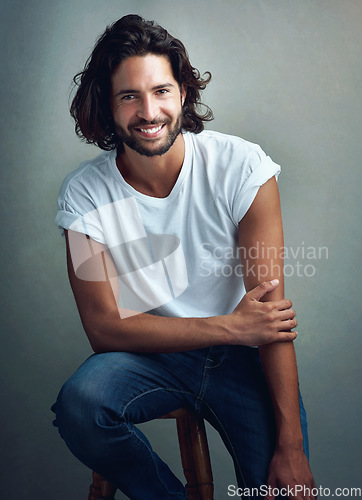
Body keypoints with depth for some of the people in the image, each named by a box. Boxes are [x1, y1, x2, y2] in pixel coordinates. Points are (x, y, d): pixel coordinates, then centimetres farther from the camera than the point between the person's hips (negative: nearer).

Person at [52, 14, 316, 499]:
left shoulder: (241, 166, -14)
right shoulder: (84, 194, -11)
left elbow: (272, 306, -16)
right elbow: (105, 328, -12)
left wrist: (291, 445, -20)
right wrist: (229, 326, -19)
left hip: (239, 356, -1)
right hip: (146, 355, 2)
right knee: (79, 404, -27)